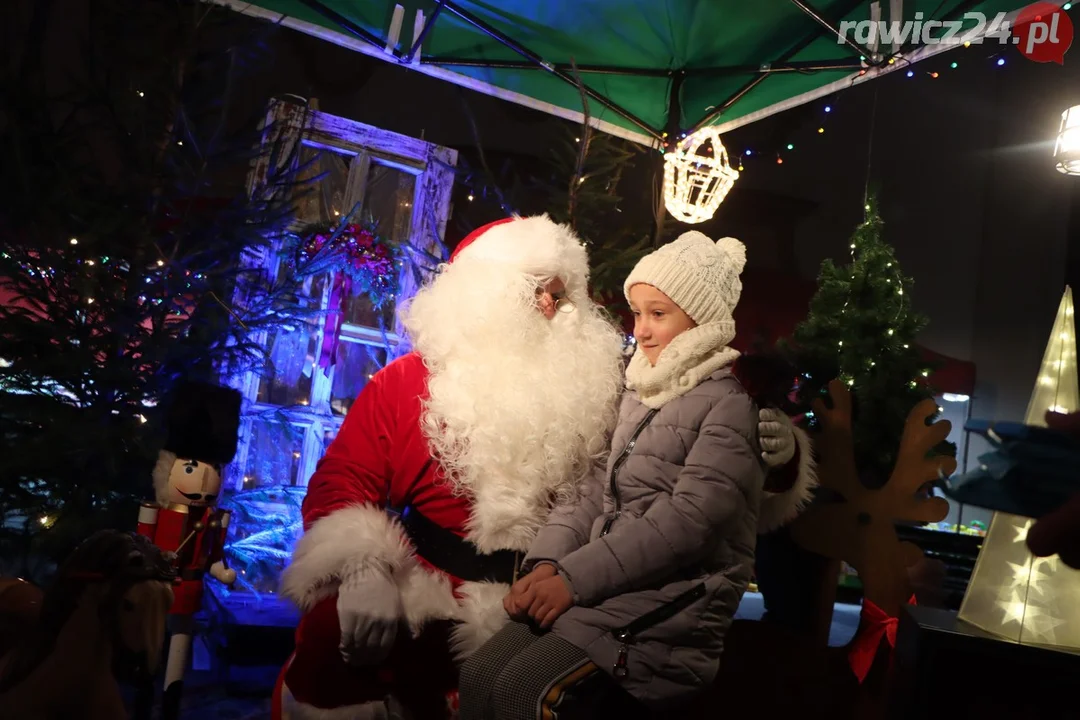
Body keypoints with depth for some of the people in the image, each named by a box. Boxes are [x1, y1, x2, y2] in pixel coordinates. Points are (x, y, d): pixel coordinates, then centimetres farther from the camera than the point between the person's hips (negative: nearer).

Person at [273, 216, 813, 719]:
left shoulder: (589, 389, 4)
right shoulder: (406, 381, 2)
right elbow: (340, 481, -1)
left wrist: (771, 457, -12)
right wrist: (363, 571, -18)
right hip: (413, 597, -1)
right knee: (333, 639, -25)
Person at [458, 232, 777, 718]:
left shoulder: (729, 405, -7)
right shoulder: (639, 394, 16)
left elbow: (686, 520, -18)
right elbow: (598, 495, 13)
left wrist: (575, 577, -19)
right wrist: (547, 562, -4)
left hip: (675, 600, -7)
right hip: (607, 586, 7)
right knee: (478, 674, -9)